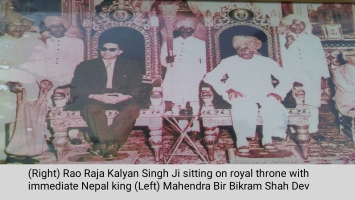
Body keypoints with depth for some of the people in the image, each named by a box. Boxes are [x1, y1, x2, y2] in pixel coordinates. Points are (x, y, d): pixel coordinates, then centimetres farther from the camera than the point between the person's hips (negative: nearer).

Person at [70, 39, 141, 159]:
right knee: (92, 107, -37)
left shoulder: (131, 66, 19)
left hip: (121, 99, 1)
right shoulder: (86, 66, 17)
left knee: (132, 107, -33)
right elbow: (77, 89, 3)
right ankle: (111, 144, -41)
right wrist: (98, 97, -16)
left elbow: (136, 88, 8)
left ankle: (104, 143, -39)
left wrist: (125, 96, -17)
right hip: (94, 99, 0)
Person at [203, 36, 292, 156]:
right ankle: (241, 141, -40)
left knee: (273, 106, -33)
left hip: (264, 95, 2)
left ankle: (267, 139, -28)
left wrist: (278, 93, -4)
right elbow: (210, 77, 5)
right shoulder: (229, 62, 19)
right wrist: (227, 89, -10)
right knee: (245, 107, -37)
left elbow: (286, 81, 17)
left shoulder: (267, 62, 23)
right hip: (241, 96, -1)